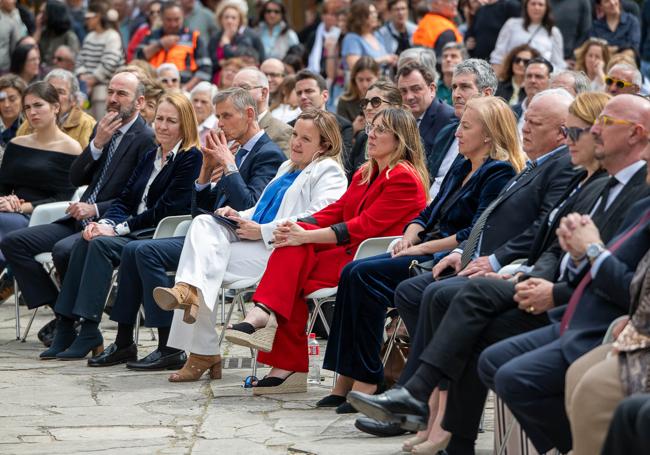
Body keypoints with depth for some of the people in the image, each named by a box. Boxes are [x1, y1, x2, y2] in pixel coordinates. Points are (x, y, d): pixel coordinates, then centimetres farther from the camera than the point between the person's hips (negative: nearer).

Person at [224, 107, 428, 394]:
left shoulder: (405, 179, -10)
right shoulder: (365, 174, 21)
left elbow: (366, 226, -19)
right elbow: (337, 210, 13)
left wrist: (306, 236, -23)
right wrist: (298, 227, -8)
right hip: (350, 252, 8)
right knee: (293, 249, -20)